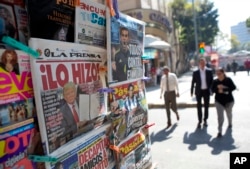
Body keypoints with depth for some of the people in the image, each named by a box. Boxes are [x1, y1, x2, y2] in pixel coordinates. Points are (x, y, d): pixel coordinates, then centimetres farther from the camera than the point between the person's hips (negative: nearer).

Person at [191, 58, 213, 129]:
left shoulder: (209, 71, -2)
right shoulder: (195, 72, -4)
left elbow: (211, 81, 3)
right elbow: (193, 82, 1)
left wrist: (212, 90, -3)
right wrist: (192, 91, 2)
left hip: (206, 91, 1)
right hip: (199, 91, -1)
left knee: (206, 106, 11)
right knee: (199, 106, 3)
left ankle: (205, 120, 26)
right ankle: (199, 121, 14)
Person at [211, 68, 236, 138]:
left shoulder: (228, 80, -11)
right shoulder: (215, 81, -5)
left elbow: (233, 87, -18)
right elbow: (212, 90, -5)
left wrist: (223, 90, -25)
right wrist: (217, 87, -25)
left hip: (229, 100, 0)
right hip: (219, 101, 0)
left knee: (229, 113, 23)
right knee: (220, 116, -8)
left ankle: (230, 123, 54)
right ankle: (220, 131, -5)